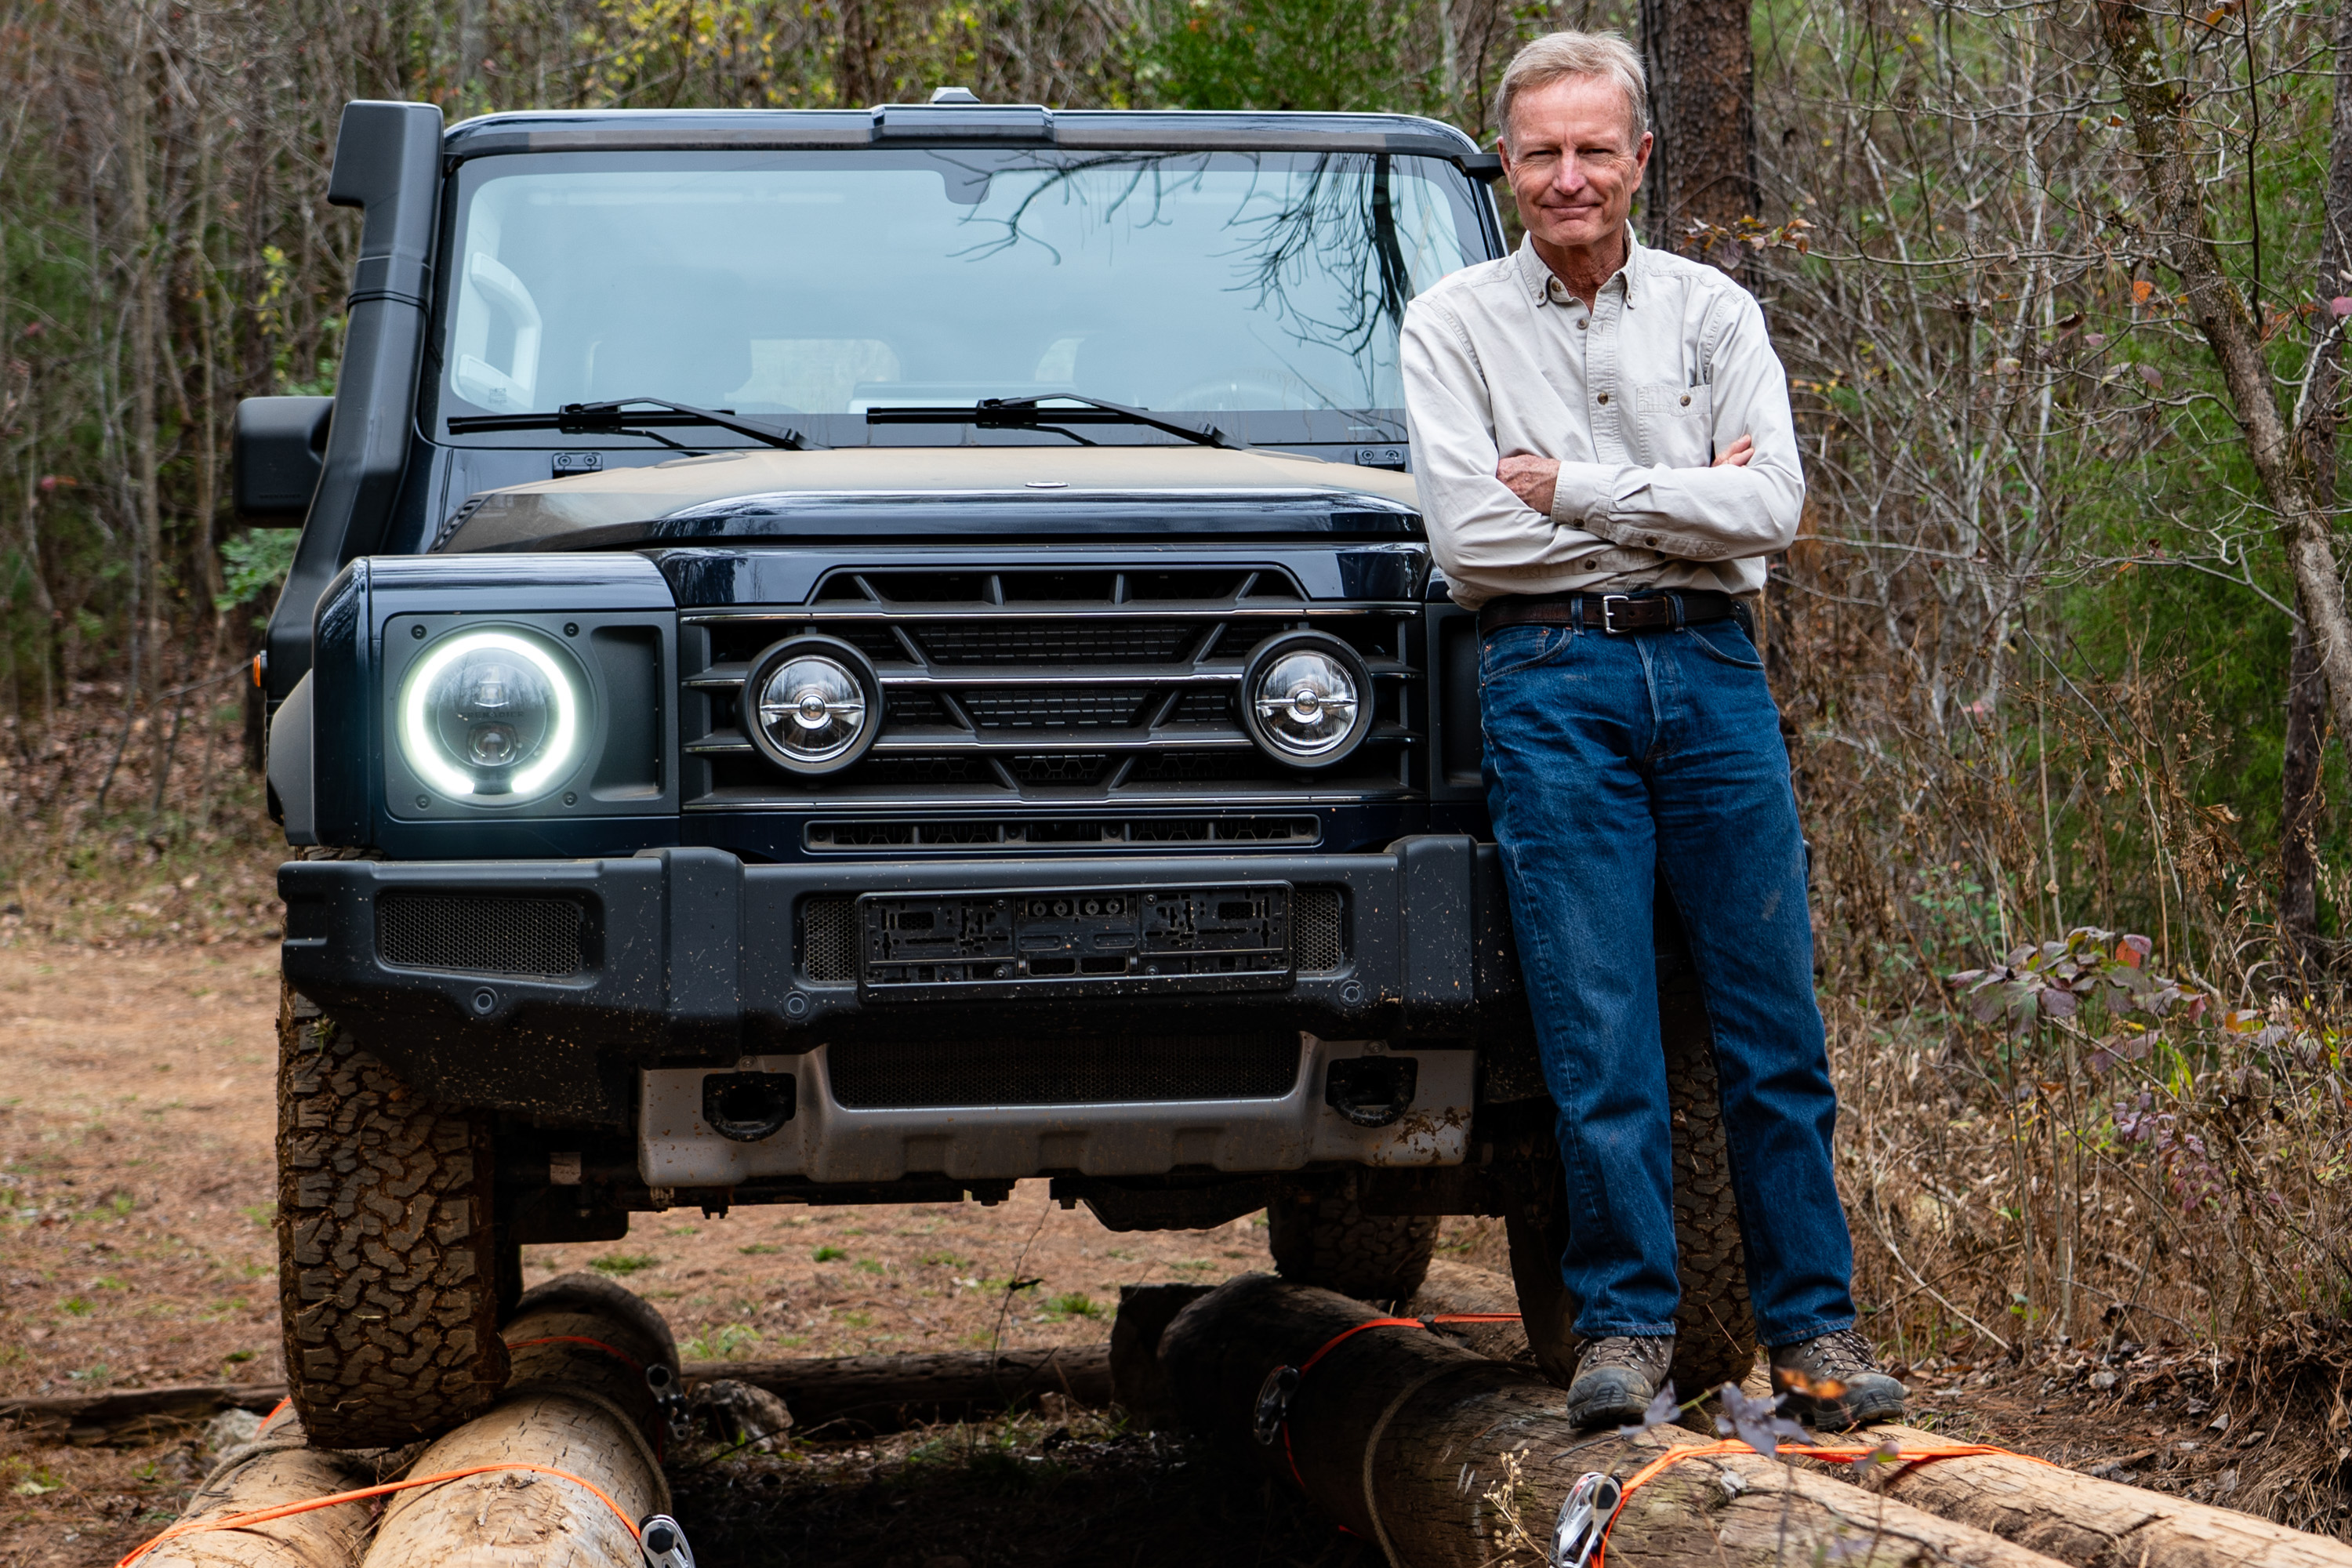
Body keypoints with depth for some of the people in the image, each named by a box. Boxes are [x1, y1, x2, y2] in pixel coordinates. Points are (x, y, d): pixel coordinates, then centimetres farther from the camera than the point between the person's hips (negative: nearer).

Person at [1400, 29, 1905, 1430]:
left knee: (1776, 1022, 1)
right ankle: (1627, 1324, 5)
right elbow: (1470, 535, -7)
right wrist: (1673, 502, -5)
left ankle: (1815, 1326, 8)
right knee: (1599, 1030, -4)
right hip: (1552, 683, -1)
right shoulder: (1455, 323, 6)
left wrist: (1575, 488, -8)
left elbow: (1770, 507, -4)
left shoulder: (1714, 311, 10)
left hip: (1711, 667, 2)